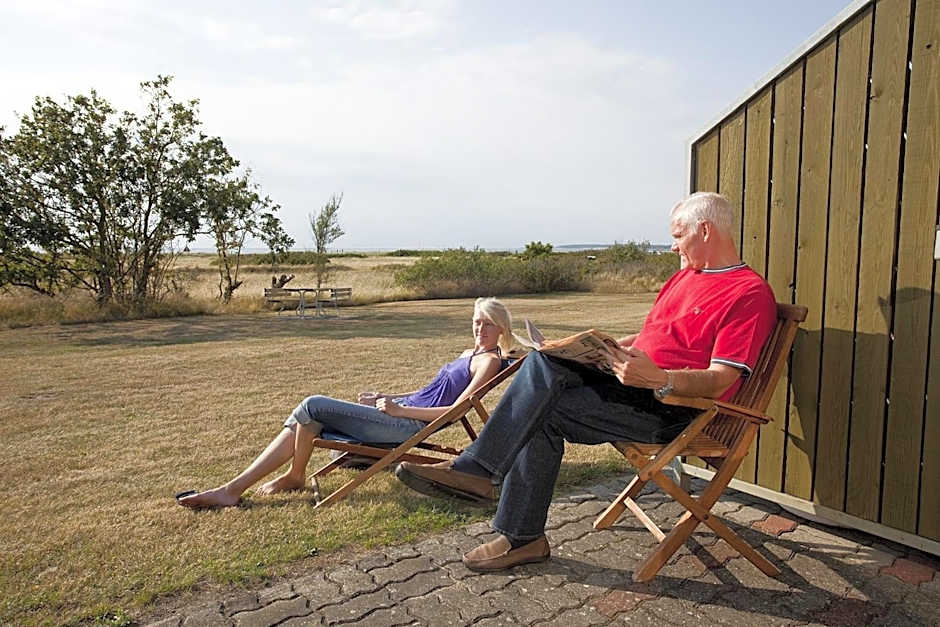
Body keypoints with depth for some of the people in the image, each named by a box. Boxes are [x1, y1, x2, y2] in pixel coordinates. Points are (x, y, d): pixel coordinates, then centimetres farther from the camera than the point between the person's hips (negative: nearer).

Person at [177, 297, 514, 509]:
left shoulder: (489, 361, -6)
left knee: (313, 406, -17)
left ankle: (294, 477, 5)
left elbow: (456, 410, -17)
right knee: (304, 421, -1)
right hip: (401, 412, 9)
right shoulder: (468, 354, 22)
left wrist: (400, 409, -17)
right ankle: (234, 487, 0)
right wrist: (386, 397, 20)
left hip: (409, 424, -9)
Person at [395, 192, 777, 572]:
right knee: (545, 362, -17)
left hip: (672, 406, -8)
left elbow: (719, 382, -17)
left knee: (542, 410, -22)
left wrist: (658, 378, -33)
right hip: (631, 381, 8)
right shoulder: (687, 275, 21)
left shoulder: (750, 293, -8)